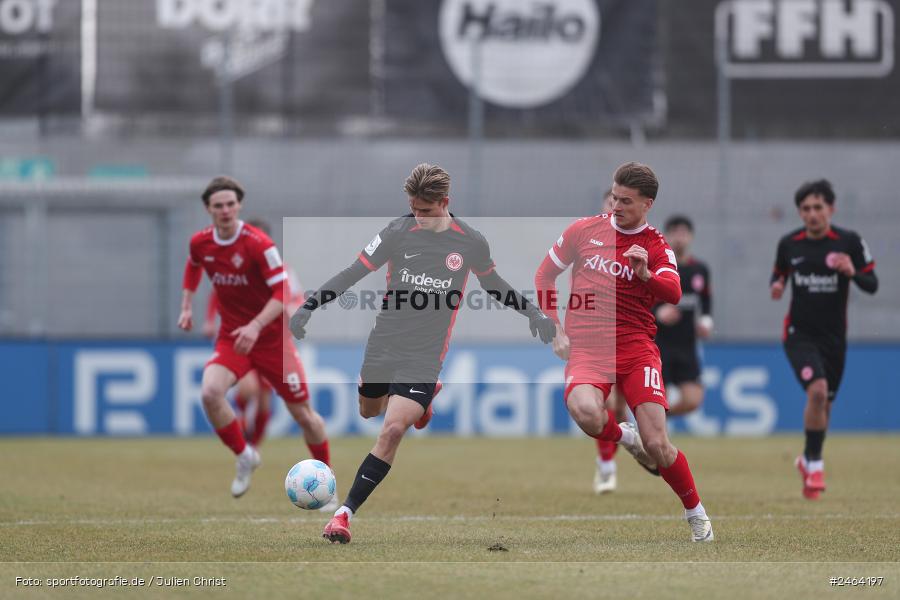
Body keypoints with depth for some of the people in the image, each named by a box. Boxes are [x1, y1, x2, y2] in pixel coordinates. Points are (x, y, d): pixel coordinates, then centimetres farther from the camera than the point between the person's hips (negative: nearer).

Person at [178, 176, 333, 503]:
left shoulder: (257, 243, -19)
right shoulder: (200, 242, -2)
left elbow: (283, 292, -22)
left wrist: (256, 325, -34)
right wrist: (186, 306, 16)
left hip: (272, 338, -3)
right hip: (231, 337, 3)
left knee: (302, 414, 4)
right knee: (210, 391, -26)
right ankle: (244, 457, -3)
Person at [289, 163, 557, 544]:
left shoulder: (471, 243, -4)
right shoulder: (397, 232, -6)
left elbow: (493, 285, 16)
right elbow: (353, 274, -2)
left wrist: (534, 314, 15)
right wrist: (310, 306, -10)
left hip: (424, 356, -3)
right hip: (383, 344, 3)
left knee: (392, 430, -17)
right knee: (368, 412, 22)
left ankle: (345, 513, -11)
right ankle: (423, 397, 54)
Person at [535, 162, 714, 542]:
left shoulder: (657, 247, 4)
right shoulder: (584, 230, 8)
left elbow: (673, 294, -14)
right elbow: (545, 275, 19)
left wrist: (646, 274, -34)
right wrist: (556, 329, 11)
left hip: (636, 349, -1)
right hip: (586, 347, 1)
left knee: (657, 446, -11)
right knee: (585, 412, -33)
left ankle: (695, 513, 14)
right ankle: (623, 437, 3)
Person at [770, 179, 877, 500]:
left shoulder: (849, 242, -6)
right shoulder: (789, 244, -2)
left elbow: (872, 285, -3)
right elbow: (779, 273, 15)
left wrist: (852, 272, -24)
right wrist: (776, 285, -8)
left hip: (834, 336, 2)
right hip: (799, 334, -2)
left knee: (824, 404, 12)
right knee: (817, 390, -24)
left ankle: (808, 460, 38)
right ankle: (815, 464, -11)